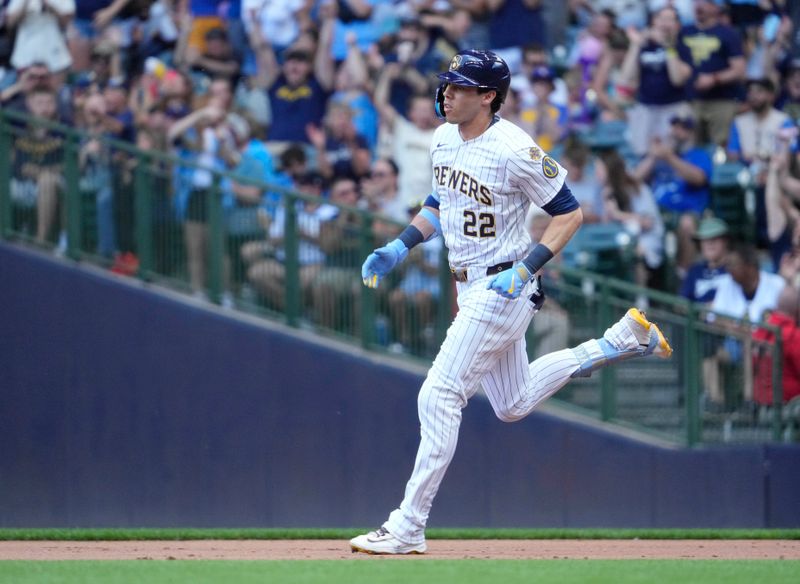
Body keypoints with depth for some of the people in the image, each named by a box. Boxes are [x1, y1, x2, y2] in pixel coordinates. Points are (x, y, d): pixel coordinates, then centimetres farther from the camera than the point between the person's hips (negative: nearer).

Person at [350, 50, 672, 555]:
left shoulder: (514, 150, -21)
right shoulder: (444, 139, 4)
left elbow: (570, 214, -15)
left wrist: (526, 269, -24)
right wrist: (401, 247, 7)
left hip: (503, 290, -10)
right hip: (473, 289, 10)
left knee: (439, 396, -13)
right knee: (513, 405, 21)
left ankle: (409, 528, -9)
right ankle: (623, 339, 31)